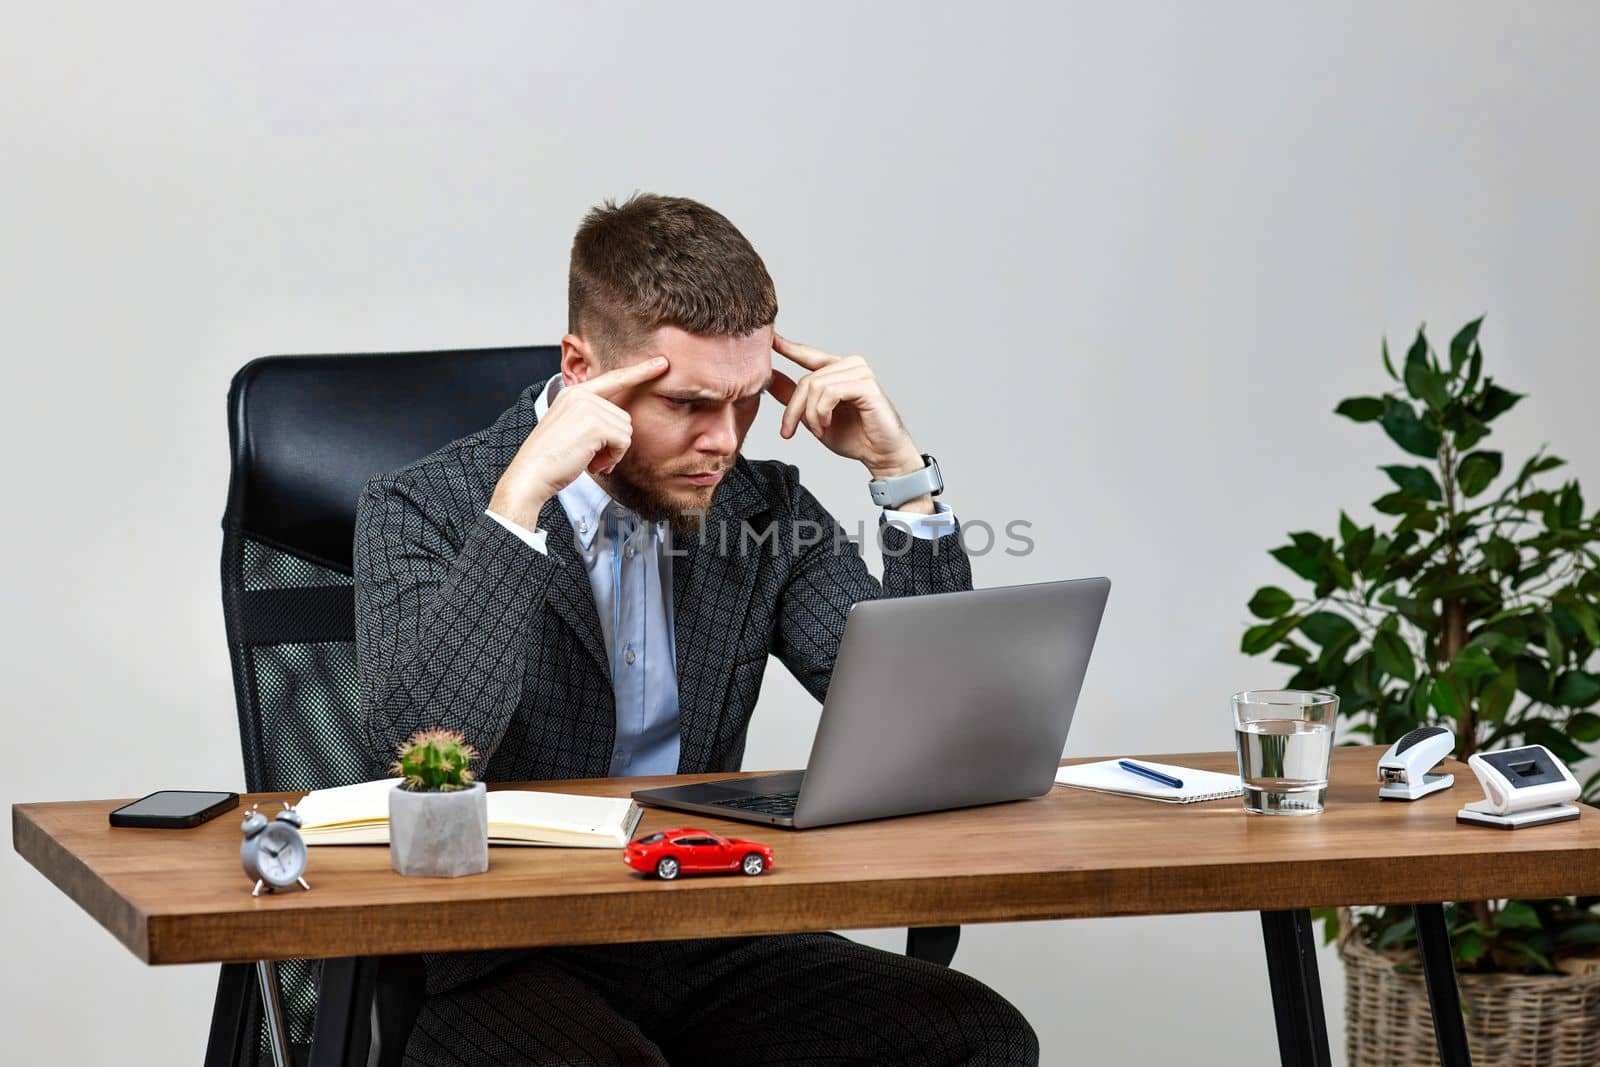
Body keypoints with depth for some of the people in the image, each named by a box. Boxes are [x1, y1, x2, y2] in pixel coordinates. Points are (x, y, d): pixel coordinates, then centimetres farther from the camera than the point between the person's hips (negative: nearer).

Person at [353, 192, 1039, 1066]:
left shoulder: (761, 506, 8)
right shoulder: (422, 511, -5)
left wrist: (900, 469, -4)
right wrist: (522, 495, -24)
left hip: (710, 941, 5)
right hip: (503, 960, -5)